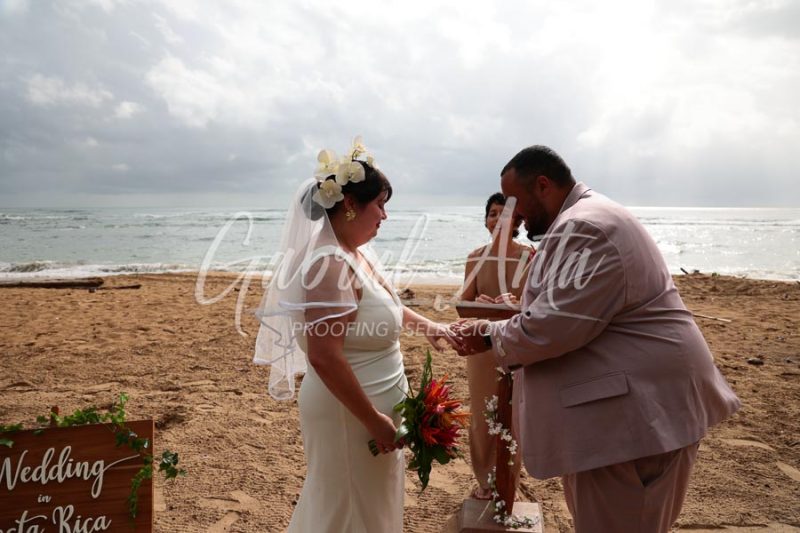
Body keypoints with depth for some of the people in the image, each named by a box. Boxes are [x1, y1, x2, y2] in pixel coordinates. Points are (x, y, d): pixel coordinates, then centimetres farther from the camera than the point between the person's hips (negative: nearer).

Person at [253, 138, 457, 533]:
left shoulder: (357, 254, 5)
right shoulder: (331, 264, -25)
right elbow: (324, 356, -30)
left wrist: (425, 325, 23)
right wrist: (374, 420, -24)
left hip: (370, 403, 9)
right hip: (349, 411, -9)